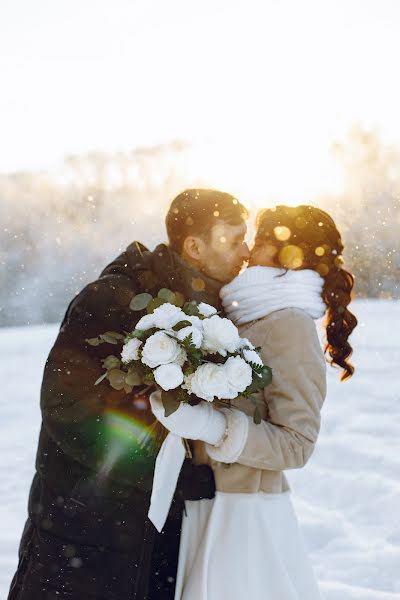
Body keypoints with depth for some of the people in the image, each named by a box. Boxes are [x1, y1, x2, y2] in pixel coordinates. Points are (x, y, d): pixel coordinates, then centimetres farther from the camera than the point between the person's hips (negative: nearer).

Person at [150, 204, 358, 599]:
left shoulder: (290, 328, -14)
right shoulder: (250, 320, 10)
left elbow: (296, 444, -17)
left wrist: (211, 426, -27)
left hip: (244, 518, -7)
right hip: (205, 505, 7)